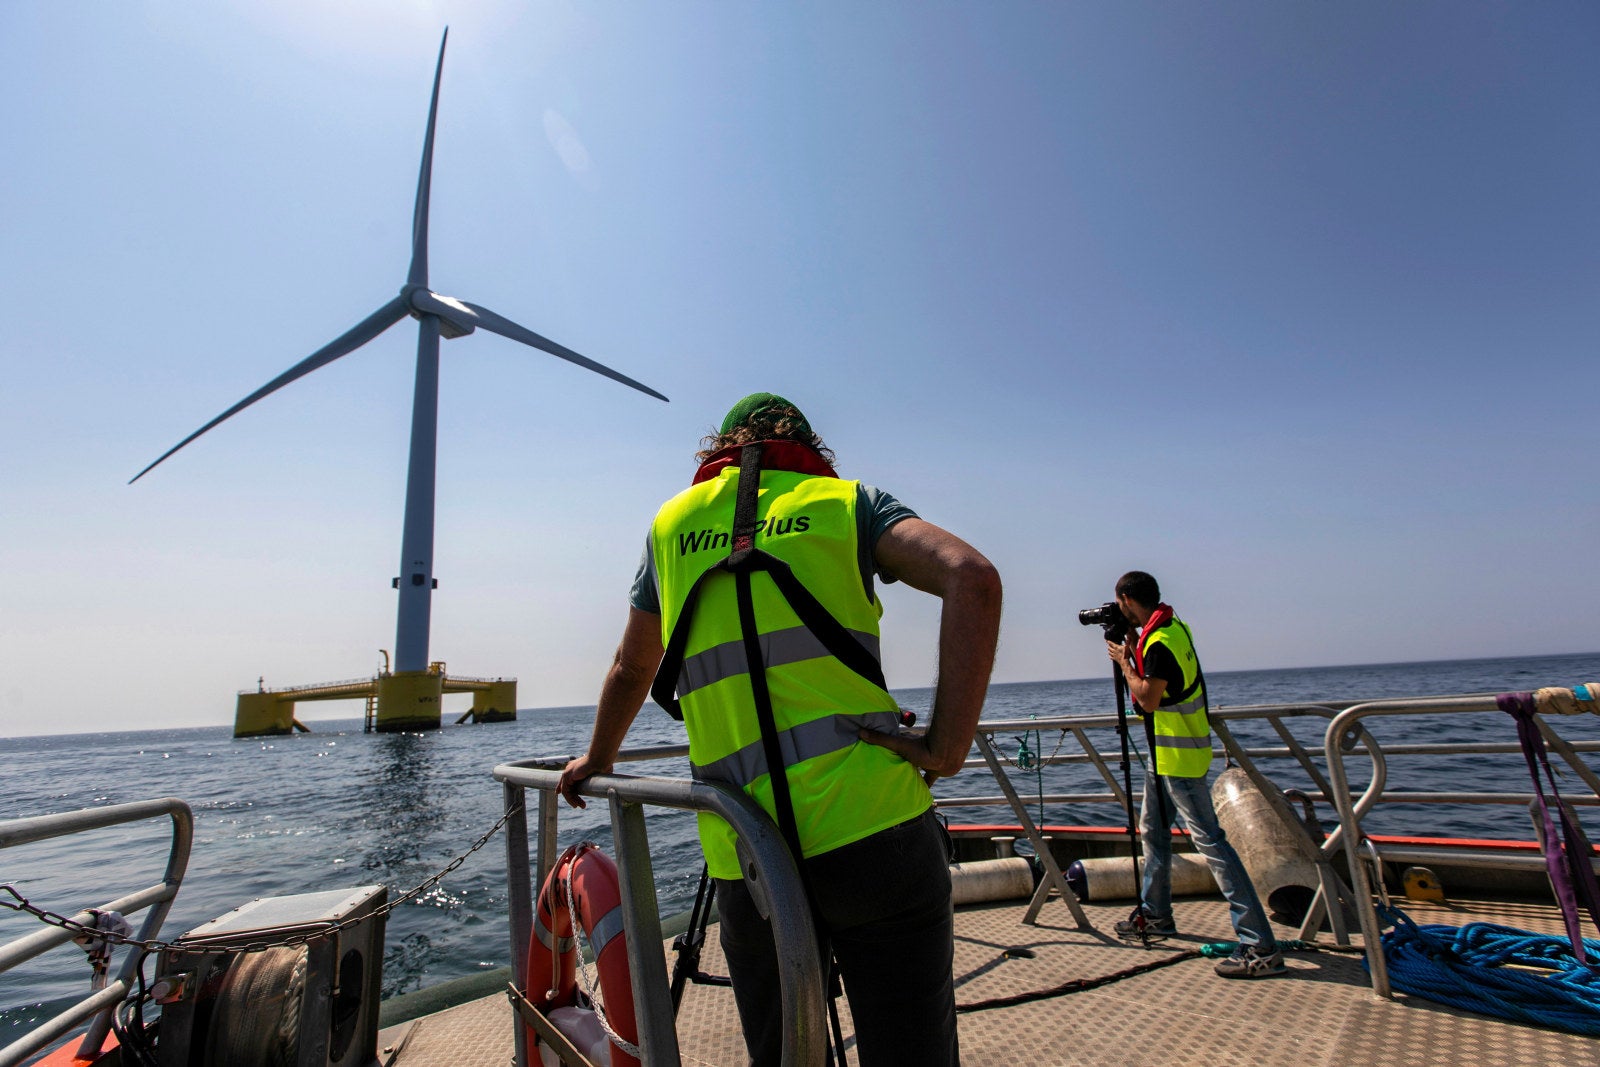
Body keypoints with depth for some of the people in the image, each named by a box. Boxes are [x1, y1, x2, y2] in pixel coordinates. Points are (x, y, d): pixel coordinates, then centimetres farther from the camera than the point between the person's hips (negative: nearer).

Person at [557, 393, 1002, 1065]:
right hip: (873, 828, -2)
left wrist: (597, 759, 44)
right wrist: (947, 749, -8)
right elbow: (974, 579, -10)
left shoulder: (671, 522, 16)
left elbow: (631, 671, 28)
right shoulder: (845, 501, 8)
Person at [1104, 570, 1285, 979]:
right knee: (1153, 829, 19)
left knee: (1209, 841, -9)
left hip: (1178, 754, -11)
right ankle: (1155, 913, 33)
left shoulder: (1159, 642, -22)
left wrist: (1123, 661, -10)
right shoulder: (1171, 626, 8)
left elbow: (1148, 698, -21)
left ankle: (1261, 946, -4)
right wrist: (1131, 648, 9)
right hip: (1164, 751, 11)